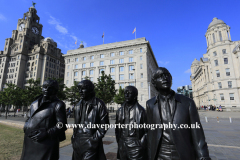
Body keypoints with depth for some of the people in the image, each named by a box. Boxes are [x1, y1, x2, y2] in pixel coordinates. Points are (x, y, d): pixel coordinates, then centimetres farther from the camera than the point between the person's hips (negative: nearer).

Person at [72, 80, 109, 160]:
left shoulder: (99, 104, -10)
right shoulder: (78, 105, 9)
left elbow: (104, 125, -9)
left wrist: (95, 138, -11)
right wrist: (74, 137, 9)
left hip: (91, 144, -5)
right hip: (77, 144, 6)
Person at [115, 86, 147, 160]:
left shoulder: (140, 110, -8)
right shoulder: (120, 110, 4)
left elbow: (146, 130, -4)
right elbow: (117, 129, 11)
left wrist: (141, 145, -2)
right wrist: (119, 142, 9)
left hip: (136, 147, -3)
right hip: (122, 147, 4)